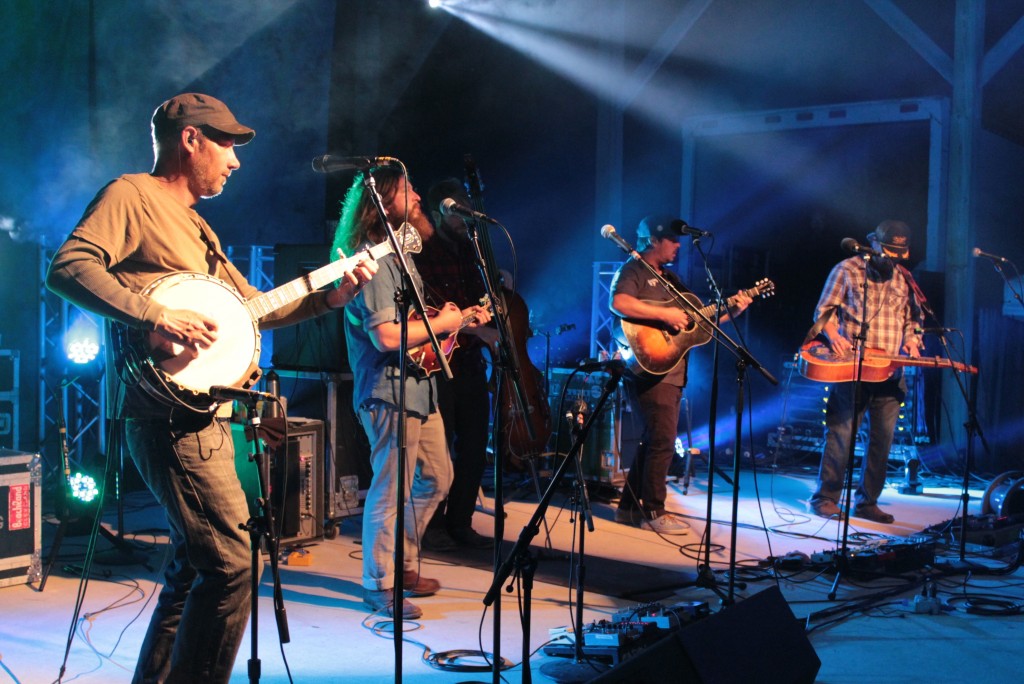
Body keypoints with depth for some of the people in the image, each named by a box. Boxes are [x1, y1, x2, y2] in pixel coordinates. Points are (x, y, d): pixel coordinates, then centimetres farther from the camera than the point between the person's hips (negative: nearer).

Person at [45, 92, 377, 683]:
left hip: (203, 417, 10)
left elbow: (252, 306, 24)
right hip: (171, 417, -10)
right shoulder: (132, 196, -4)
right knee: (232, 562, -13)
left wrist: (331, 296, 14)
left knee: (195, 565, 17)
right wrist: (157, 316, -27)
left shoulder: (197, 228, 23)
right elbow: (69, 267, -19)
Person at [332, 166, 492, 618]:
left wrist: (461, 318, 10)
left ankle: (403, 563, 32)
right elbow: (386, 336, -25)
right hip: (391, 393, -11)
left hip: (420, 387, 11)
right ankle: (379, 586, 11)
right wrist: (441, 323, -15)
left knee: (436, 480, 19)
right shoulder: (373, 259, -16)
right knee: (391, 491, -2)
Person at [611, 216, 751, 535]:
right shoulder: (632, 271, -5)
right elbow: (619, 303, -26)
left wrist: (730, 311, 8)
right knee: (663, 441, -9)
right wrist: (665, 314, -25)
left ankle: (630, 507, 20)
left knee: (653, 441, 12)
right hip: (649, 370, -9)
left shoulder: (670, 277, 22)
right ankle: (653, 512, 0)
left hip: (672, 372, 9)